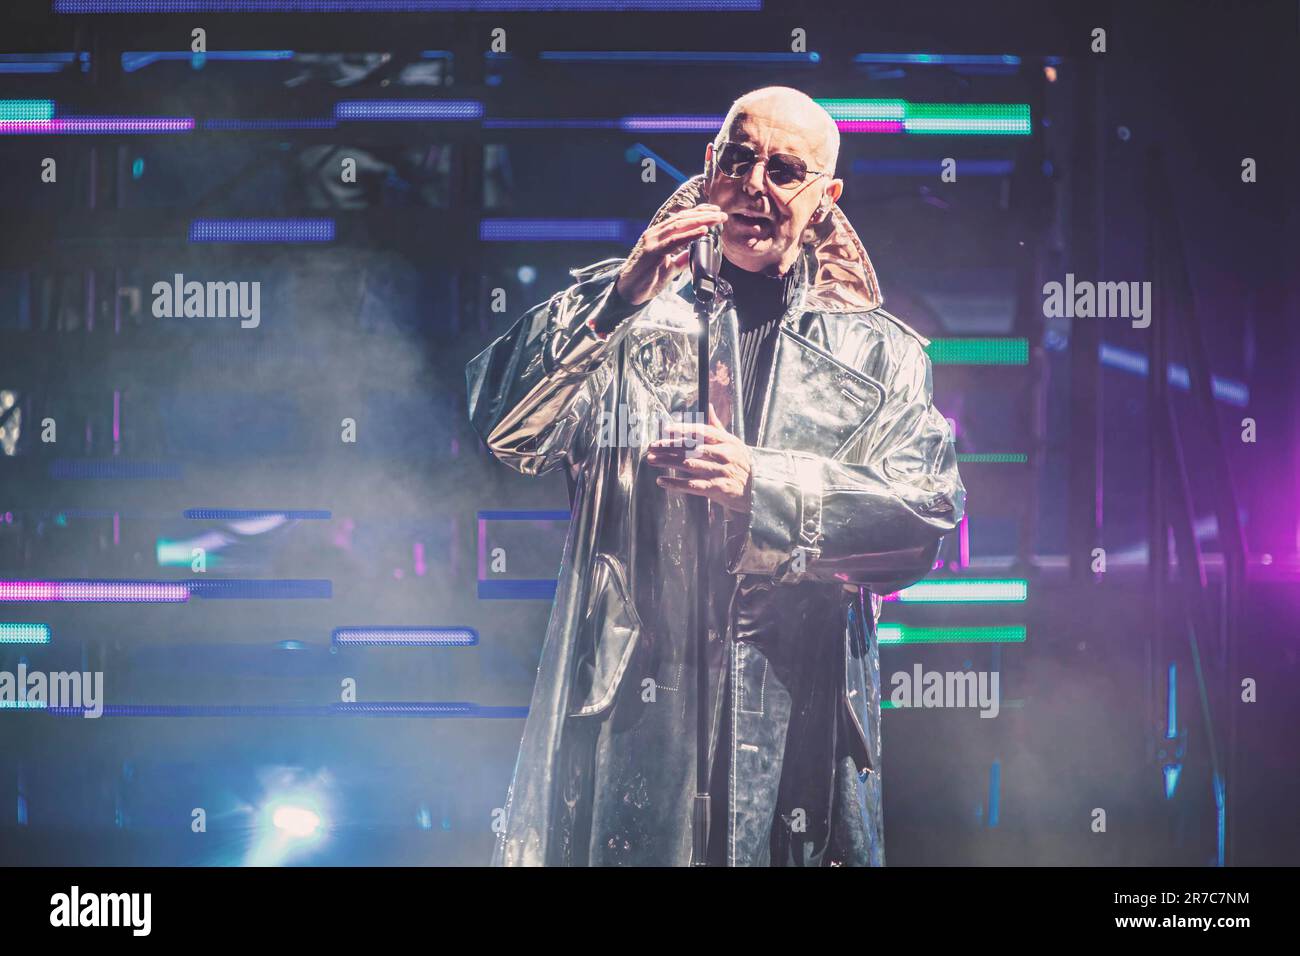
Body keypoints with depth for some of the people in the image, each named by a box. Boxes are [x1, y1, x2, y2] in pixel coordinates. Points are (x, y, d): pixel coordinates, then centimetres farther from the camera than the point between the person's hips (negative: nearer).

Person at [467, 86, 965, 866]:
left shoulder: (879, 352, 14)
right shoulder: (630, 312, 13)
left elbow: (929, 516, 0)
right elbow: (506, 427, -3)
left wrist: (762, 486, -13)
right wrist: (619, 299, -14)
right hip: (628, 706, -1)